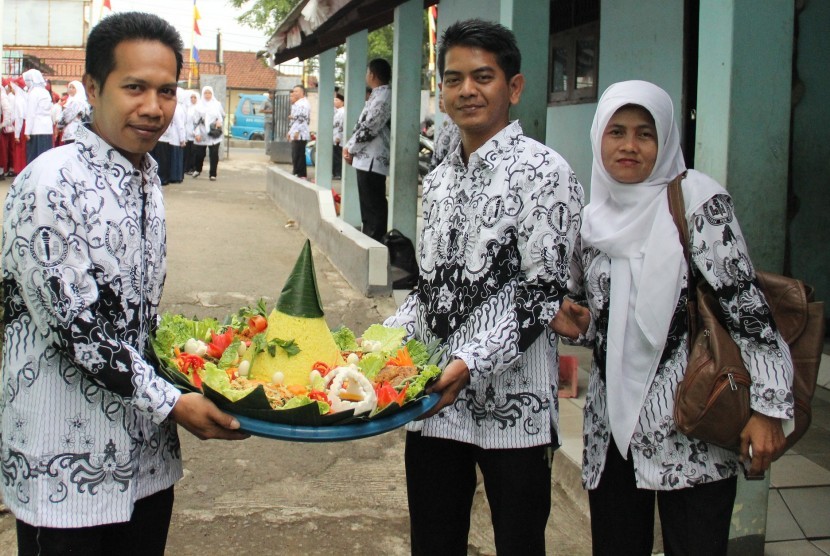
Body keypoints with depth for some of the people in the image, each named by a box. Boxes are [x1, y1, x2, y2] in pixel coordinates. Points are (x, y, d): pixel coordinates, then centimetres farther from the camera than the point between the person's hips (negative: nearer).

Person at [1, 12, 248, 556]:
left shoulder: (148, 178, 7)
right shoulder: (50, 184, -18)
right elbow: (72, 323, -21)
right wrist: (168, 401, -18)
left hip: (145, 449, 7)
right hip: (67, 462, -7)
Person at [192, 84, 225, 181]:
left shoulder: (217, 104, 5)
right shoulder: (199, 105, 3)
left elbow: (222, 116, 15)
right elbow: (196, 120, 1)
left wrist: (219, 121, -8)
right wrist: (196, 133, -6)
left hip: (214, 135, 0)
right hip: (202, 134, 0)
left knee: (214, 154, -5)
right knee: (200, 153, 6)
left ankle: (213, 174, 3)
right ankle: (197, 170, 32)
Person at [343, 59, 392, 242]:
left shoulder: (383, 98, -15)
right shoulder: (378, 96, 17)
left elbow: (368, 129, -18)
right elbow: (362, 125, 19)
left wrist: (351, 149, -6)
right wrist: (349, 146, 7)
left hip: (372, 160, -10)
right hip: (368, 159, 10)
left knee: (373, 208, -6)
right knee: (372, 206, 15)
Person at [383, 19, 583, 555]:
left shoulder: (544, 171, -9)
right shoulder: (439, 180, 13)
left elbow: (544, 293, -15)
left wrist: (472, 363, -26)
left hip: (512, 403, -6)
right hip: (434, 399, 6)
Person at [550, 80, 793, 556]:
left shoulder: (697, 200, -6)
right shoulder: (594, 218, 11)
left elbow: (744, 304, -11)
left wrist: (769, 405, -17)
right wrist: (574, 324, 0)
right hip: (614, 425, 5)